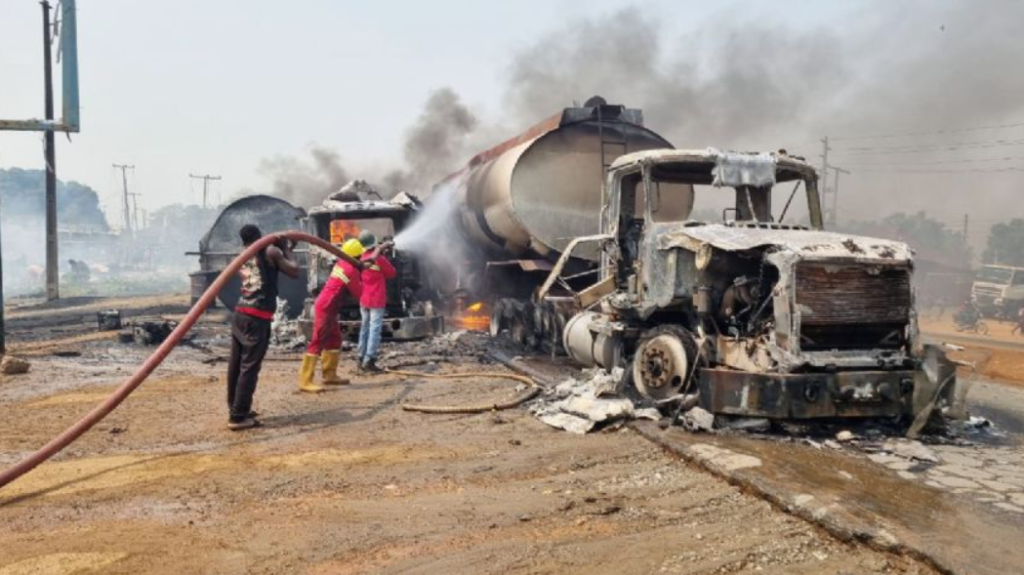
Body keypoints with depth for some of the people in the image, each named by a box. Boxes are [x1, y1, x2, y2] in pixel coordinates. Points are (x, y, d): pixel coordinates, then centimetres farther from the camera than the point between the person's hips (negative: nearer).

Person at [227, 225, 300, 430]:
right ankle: (238, 417, -6)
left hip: (240, 314, 8)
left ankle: (236, 409, 25)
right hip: (257, 318, -7)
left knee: (236, 364, 14)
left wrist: (281, 251, 25)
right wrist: (286, 250, 12)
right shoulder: (271, 252, -2)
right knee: (249, 367, -6)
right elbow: (294, 271, -1)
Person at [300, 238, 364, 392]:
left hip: (326, 306, 10)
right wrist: (361, 284, 12)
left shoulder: (342, 263, 10)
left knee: (334, 339, 18)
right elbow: (358, 293, -6)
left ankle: (330, 375, 25)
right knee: (317, 342, -11)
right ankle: (305, 381, -13)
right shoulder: (351, 270, -14)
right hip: (326, 308, -10)